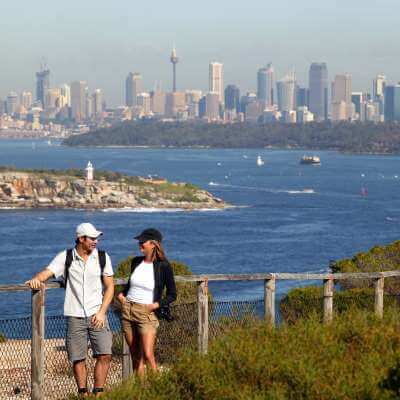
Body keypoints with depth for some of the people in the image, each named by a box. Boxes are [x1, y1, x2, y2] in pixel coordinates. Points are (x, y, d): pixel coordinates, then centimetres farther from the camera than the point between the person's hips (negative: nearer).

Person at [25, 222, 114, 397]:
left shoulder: (102, 257, 3)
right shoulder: (65, 257, 0)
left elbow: (109, 287, 5)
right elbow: (47, 272, -11)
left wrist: (101, 312, -6)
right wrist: (36, 279, -35)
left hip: (96, 315, 1)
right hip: (75, 316, -1)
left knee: (105, 355, -9)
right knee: (78, 358, 1)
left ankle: (98, 394, 1)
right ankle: (83, 394, 13)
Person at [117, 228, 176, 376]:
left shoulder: (163, 266, -7)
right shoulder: (136, 262, 8)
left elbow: (172, 295, -1)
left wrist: (157, 304, -14)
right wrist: (122, 294, 10)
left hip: (146, 313, -5)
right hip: (127, 310, 5)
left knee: (148, 355, -16)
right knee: (135, 356, 7)